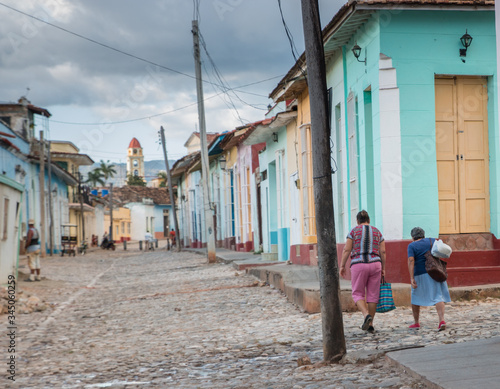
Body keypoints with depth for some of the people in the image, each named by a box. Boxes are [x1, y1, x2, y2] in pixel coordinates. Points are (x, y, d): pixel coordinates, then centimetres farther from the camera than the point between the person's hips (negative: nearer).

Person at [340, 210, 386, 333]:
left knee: (358, 295, 6)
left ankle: (366, 315, -20)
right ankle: (370, 325, 8)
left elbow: (346, 250, -4)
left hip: (358, 265, -3)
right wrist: (383, 269, 10)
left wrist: (342, 266, 2)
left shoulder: (354, 231, 1)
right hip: (375, 264, 3)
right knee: (372, 295, 8)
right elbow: (382, 252, 5)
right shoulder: (377, 232, 10)